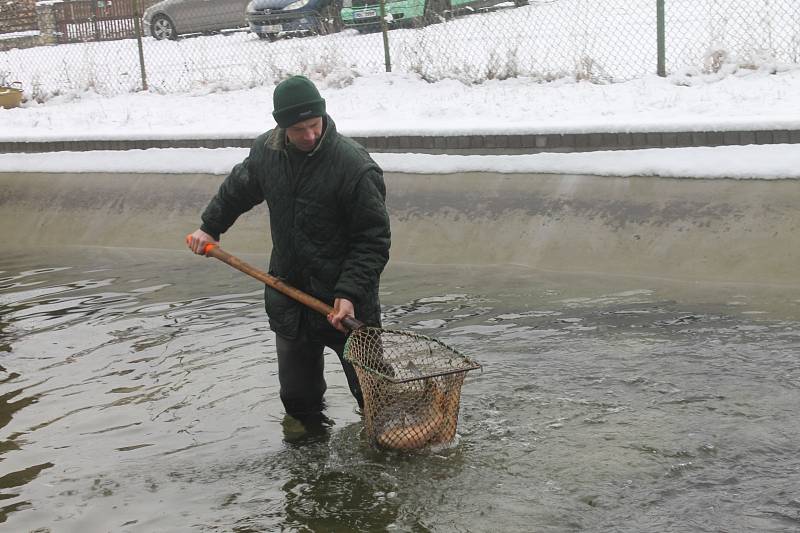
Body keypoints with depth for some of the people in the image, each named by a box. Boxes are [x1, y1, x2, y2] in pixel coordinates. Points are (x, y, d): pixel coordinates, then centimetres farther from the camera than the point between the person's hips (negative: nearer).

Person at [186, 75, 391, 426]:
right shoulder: (266, 151, -2)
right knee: (297, 392, 17)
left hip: (345, 302, -5)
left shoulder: (354, 166, -21)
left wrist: (350, 292, -24)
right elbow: (237, 189, 21)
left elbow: (373, 239, -17)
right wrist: (210, 226, 27)